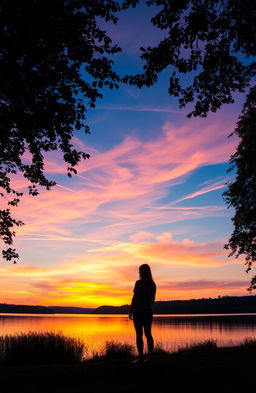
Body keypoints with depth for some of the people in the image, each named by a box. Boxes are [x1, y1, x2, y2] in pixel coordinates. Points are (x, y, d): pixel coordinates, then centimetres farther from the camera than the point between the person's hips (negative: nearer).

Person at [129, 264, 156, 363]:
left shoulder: (139, 283, -12)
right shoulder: (152, 284, 8)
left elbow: (134, 298, -13)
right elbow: (152, 299, 14)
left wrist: (130, 311, -7)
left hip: (138, 311, -6)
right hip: (148, 311, 6)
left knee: (139, 334, -2)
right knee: (148, 333, 10)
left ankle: (141, 357, -1)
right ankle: (150, 356, 11)